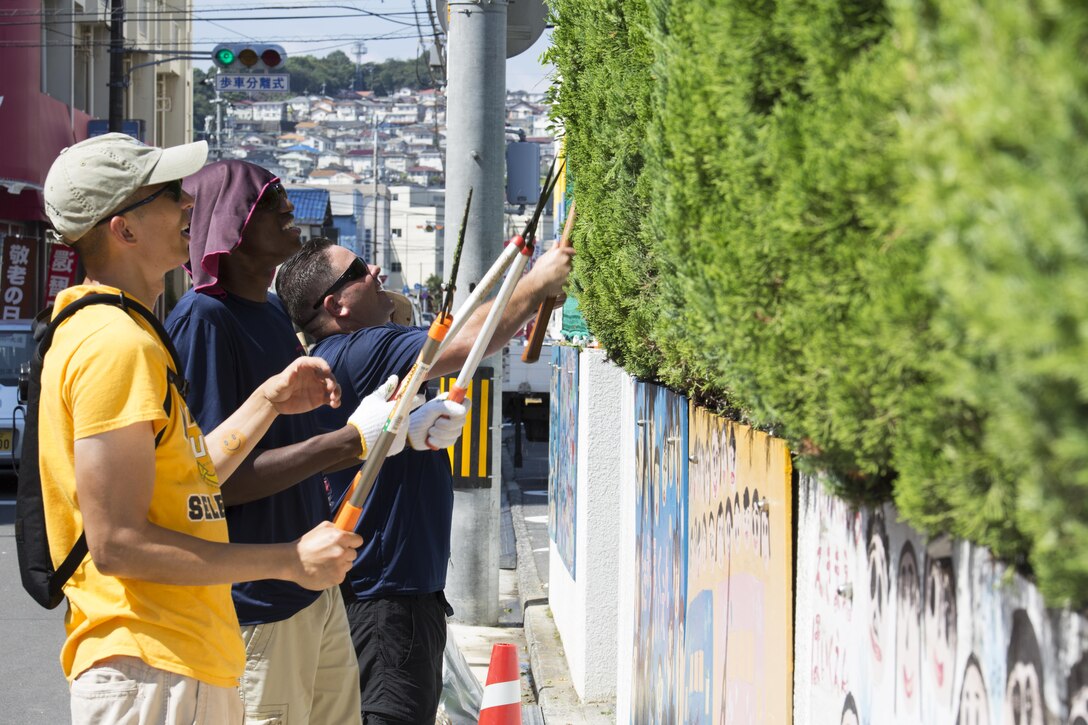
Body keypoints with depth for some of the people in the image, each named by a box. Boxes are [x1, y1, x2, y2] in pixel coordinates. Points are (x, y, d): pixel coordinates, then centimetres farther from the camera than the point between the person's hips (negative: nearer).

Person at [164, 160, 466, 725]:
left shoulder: (272, 311, 14)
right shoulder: (202, 320, -16)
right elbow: (217, 480, -21)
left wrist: (408, 431, 11)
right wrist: (353, 441, -21)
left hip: (316, 590, 9)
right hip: (256, 608, -9)